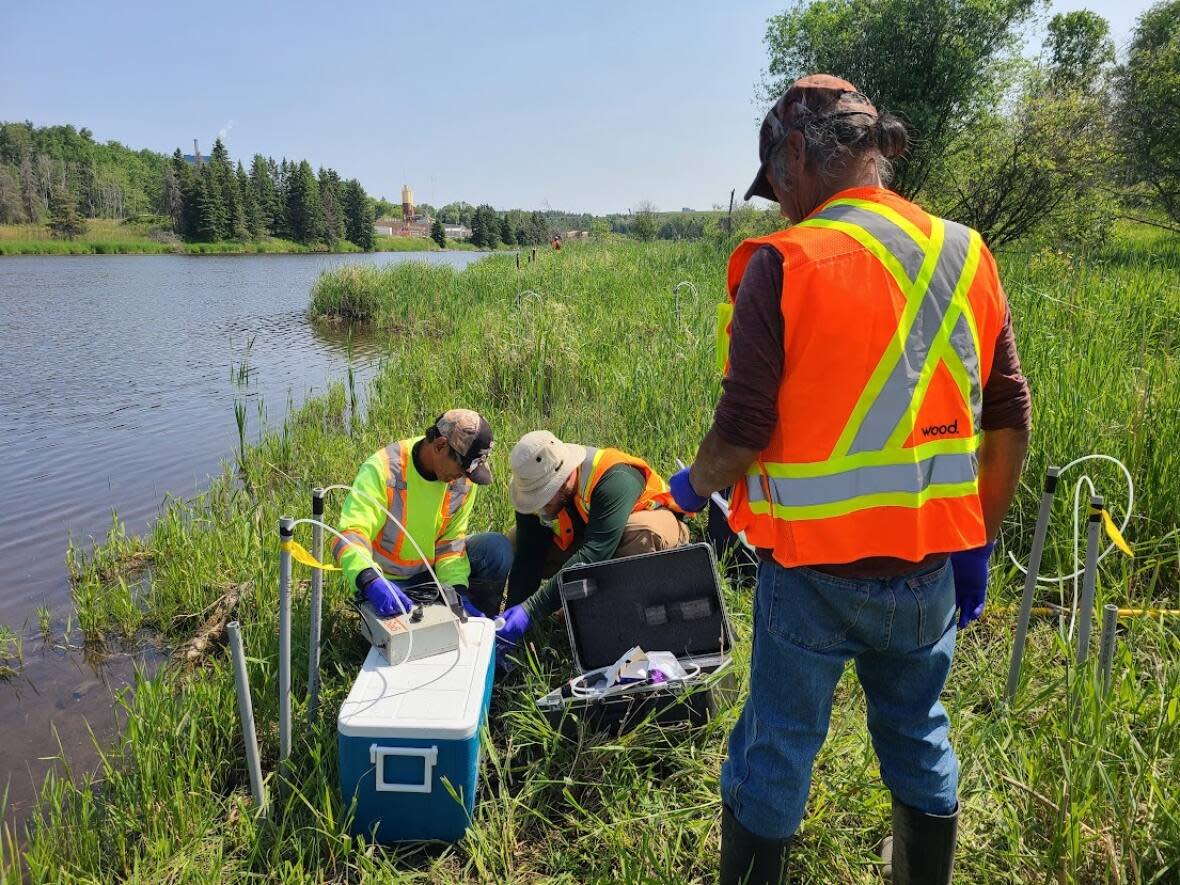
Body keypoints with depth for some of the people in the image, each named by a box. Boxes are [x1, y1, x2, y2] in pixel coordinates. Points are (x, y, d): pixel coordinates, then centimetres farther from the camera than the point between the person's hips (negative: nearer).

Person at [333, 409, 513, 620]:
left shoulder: (463, 479, -11)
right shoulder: (383, 470, -25)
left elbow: (451, 540, -7)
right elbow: (349, 535, -33)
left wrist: (458, 590, -22)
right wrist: (371, 582, -51)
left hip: (433, 570, 5)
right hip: (386, 579, -4)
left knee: (497, 548, -16)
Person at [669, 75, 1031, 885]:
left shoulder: (785, 264, -15)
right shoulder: (968, 256, 2)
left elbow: (741, 436, -16)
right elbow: (1010, 426, 5)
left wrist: (691, 489, 5)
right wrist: (977, 545, 15)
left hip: (815, 569, -5)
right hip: (929, 566, 5)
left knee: (775, 753, 13)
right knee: (919, 742, 23)